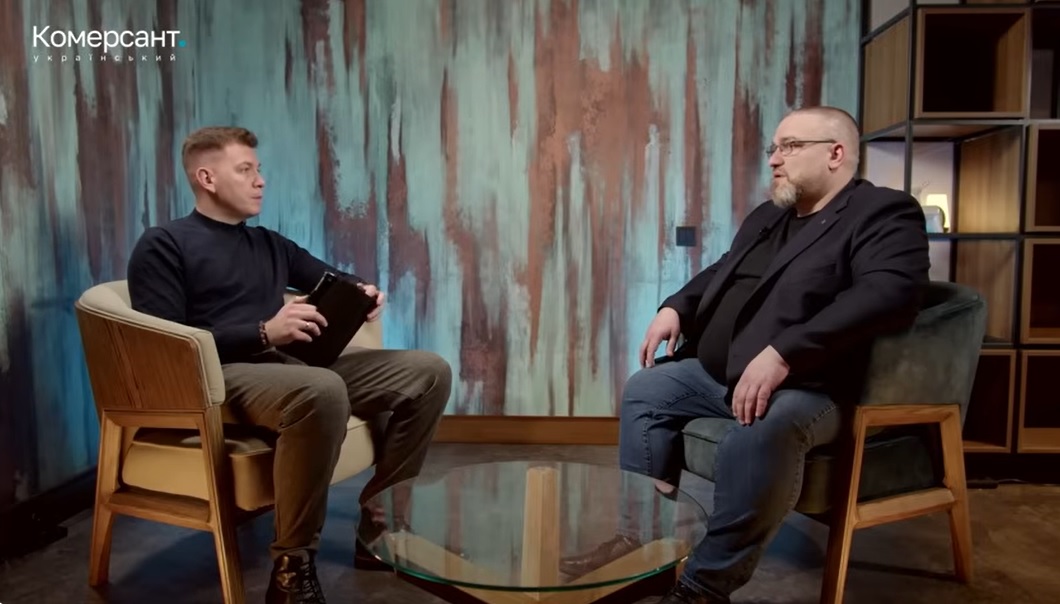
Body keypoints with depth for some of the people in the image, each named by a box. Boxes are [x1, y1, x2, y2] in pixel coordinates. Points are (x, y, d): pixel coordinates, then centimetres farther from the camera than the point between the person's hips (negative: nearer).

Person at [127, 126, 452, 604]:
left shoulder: (268, 243, 25)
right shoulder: (162, 246, 4)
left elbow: (335, 281, 31)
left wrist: (363, 292, 5)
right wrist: (264, 333, -19)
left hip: (293, 366, 7)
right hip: (221, 376, -7)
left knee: (430, 371, -8)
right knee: (322, 391, -41)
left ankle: (378, 518, -1)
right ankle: (291, 566, -23)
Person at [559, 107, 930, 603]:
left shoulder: (885, 213, -7)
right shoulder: (766, 218, 20)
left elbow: (888, 293, -24)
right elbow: (721, 273, 31)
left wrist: (781, 353, -33)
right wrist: (676, 308, 9)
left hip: (805, 386, -9)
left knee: (758, 436, -37)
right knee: (643, 389, 8)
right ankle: (643, 535, 11)